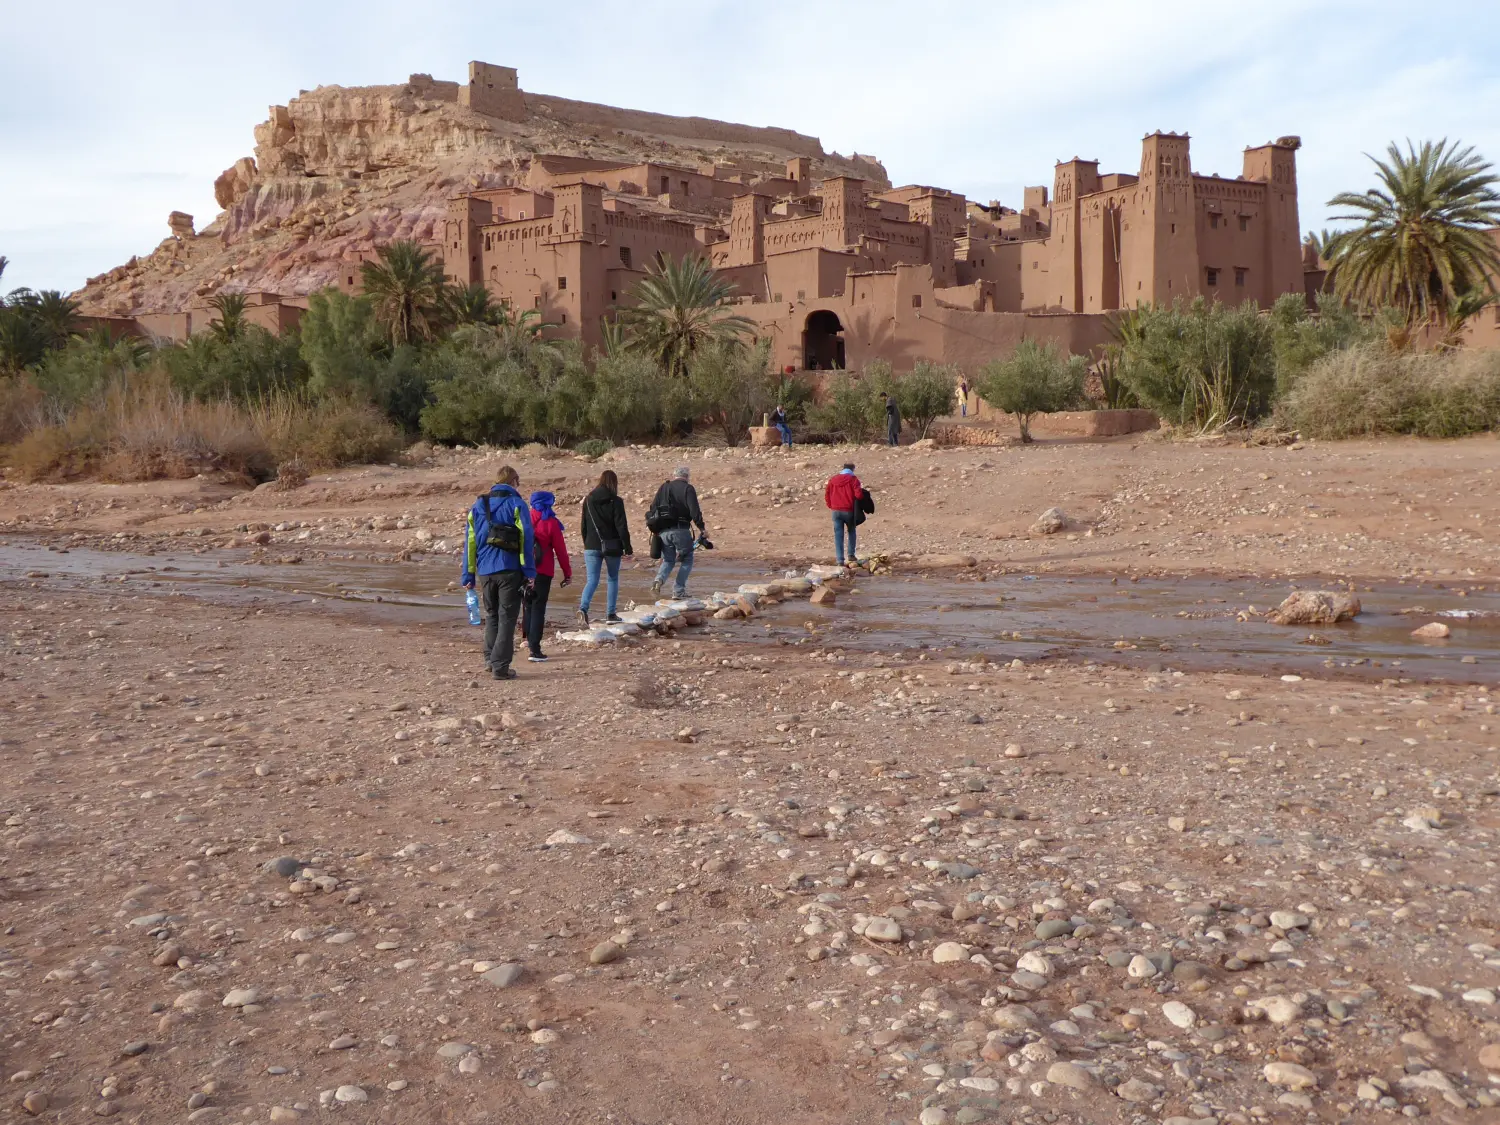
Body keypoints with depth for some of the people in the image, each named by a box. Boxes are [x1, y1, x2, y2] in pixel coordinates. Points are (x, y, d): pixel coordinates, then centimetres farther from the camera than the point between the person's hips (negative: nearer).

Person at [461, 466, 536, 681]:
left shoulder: (478, 505, 13)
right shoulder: (517, 504, -2)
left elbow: (470, 541, 11)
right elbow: (526, 539, -10)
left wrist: (468, 576, 13)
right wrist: (530, 572, -9)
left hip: (485, 571, 4)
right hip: (509, 570, -4)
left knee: (491, 615, 20)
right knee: (507, 618, 1)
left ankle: (490, 658, 15)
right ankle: (500, 666, -2)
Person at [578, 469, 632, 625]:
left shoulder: (588, 500, 4)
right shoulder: (616, 501, -9)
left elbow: (584, 526, 11)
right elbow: (621, 526, -11)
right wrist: (628, 548, -5)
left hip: (592, 546, 3)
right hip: (612, 547, -3)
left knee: (592, 580, 1)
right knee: (613, 579, 13)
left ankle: (583, 608, -22)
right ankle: (610, 614, 13)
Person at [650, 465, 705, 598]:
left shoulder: (664, 487, 13)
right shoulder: (687, 488, -3)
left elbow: (653, 508, 13)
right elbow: (694, 511, -12)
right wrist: (702, 528, -3)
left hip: (663, 531, 5)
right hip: (681, 531, -5)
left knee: (668, 560, 17)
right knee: (687, 560, 10)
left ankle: (659, 580, -11)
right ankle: (679, 591, 3)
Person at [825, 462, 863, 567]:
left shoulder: (833, 479, 8)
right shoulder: (853, 479, -6)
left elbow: (827, 494, 10)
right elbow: (858, 494, -15)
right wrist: (862, 489, 6)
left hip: (836, 511, 3)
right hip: (849, 511, -3)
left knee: (838, 535, 3)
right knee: (851, 532, 19)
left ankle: (840, 560, -2)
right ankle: (851, 555, 15)